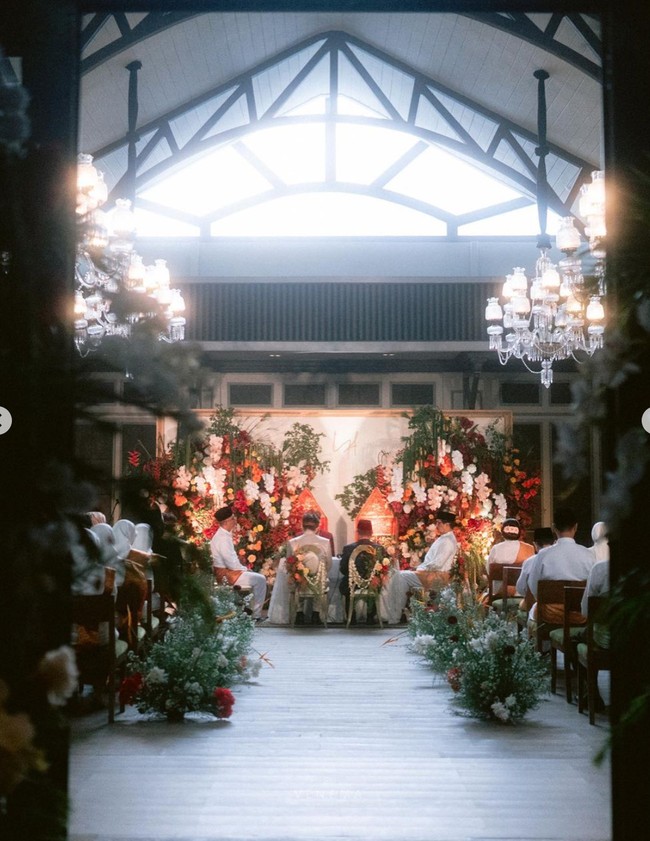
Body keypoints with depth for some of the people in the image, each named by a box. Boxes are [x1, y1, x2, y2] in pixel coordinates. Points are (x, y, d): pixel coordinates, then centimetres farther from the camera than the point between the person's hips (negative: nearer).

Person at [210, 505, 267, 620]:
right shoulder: (223, 538, -24)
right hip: (226, 575, -10)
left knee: (256, 577, 20)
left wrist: (243, 568, 7)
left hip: (226, 571, 10)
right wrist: (244, 569, -8)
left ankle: (251, 610, 22)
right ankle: (256, 614, -1)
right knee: (260, 580, -8)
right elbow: (231, 563, -25)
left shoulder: (223, 535, 8)